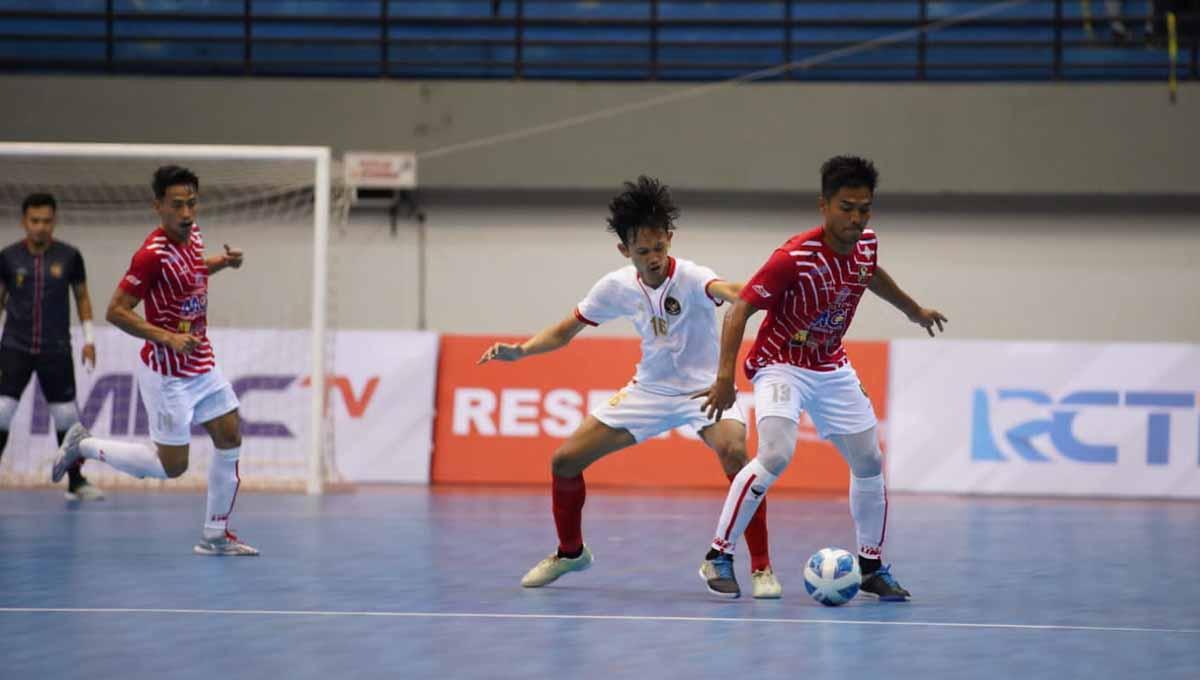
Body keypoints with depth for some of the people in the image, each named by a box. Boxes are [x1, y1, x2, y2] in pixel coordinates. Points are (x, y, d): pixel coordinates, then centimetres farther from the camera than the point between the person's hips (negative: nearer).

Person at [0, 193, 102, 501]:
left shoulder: (69, 256, 0)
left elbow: (82, 297, 11)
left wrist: (89, 338, 6)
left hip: (56, 349, 1)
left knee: (66, 416, 3)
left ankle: (76, 482, 17)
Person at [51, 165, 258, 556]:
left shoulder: (193, 236, 1)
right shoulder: (153, 254, -24)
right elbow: (116, 311, -21)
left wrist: (220, 263, 6)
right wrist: (167, 338, -28)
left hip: (202, 366, 8)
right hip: (167, 374, -8)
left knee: (230, 440, 6)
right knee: (170, 466, -1)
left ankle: (215, 536, 17)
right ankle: (84, 445, 17)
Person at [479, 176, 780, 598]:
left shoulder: (689, 278, -24)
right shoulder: (617, 286, -8)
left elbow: (722, 290, -50)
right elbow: (565, 332, 5)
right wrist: (519, 351, -12)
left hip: (703, 388, -5)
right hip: (650, 389, 5)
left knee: (734, 453, -36)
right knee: (565, 460, 1)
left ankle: (761, 568, -23)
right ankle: (570, 552, 29)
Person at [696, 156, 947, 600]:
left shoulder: (866, 245, -6)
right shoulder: (794, 257, -27)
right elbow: (740, 309, -24)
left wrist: (913, 310, 35)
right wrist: (725, 376, -32)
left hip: (832, 369, 7)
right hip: (782, 365, -7)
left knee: (869, 463, 8)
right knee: (776, 455, -27)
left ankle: (872, 567, 24)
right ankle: (719, 556, -15)